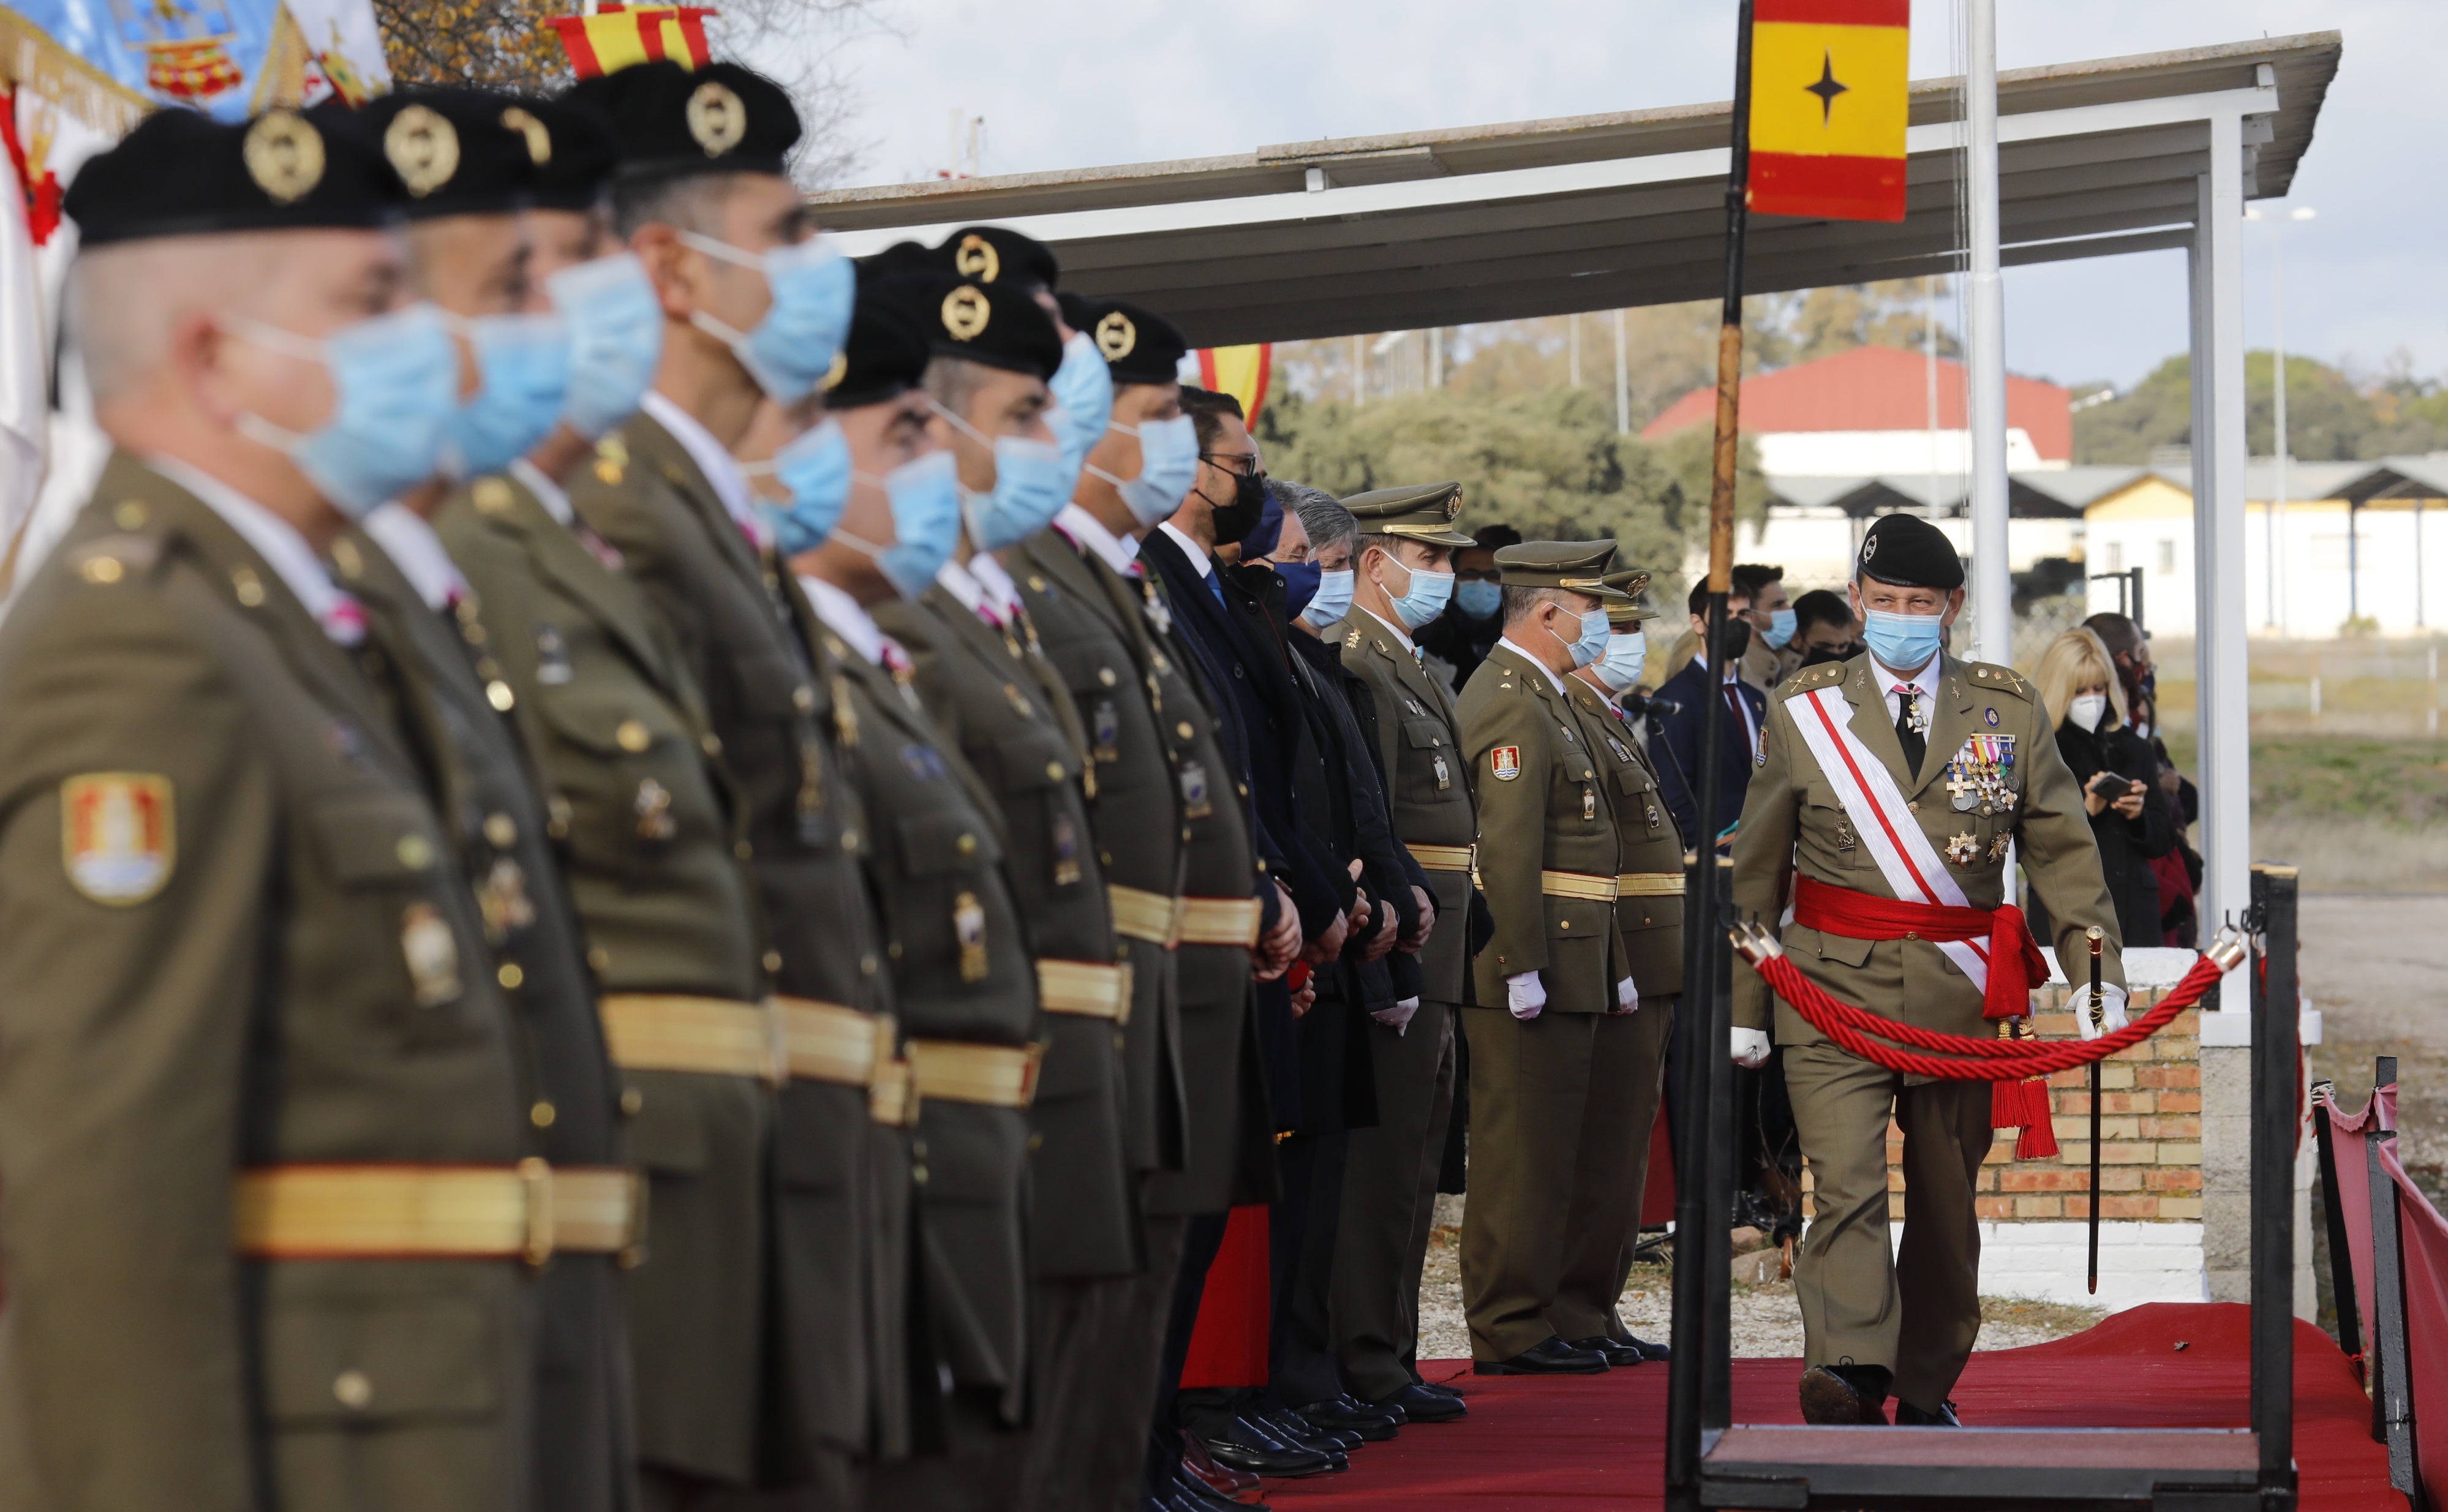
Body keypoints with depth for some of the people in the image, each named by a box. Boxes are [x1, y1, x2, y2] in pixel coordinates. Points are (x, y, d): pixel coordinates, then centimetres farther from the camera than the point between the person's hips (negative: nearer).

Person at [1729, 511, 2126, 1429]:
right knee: (1848, 1188, -18)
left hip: (1961, 1000, 2)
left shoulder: (2011, 713, 8)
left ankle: (1926, 1389, 22)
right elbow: (1756, 872, 10)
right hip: (1836, 996, -2)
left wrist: (2100, 972, -3)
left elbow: (2063, 853, 9)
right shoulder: (1804, 713, 6)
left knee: (1946, 1200, 8)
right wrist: (1745, 1006, 8)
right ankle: (1851, 1373, -29)